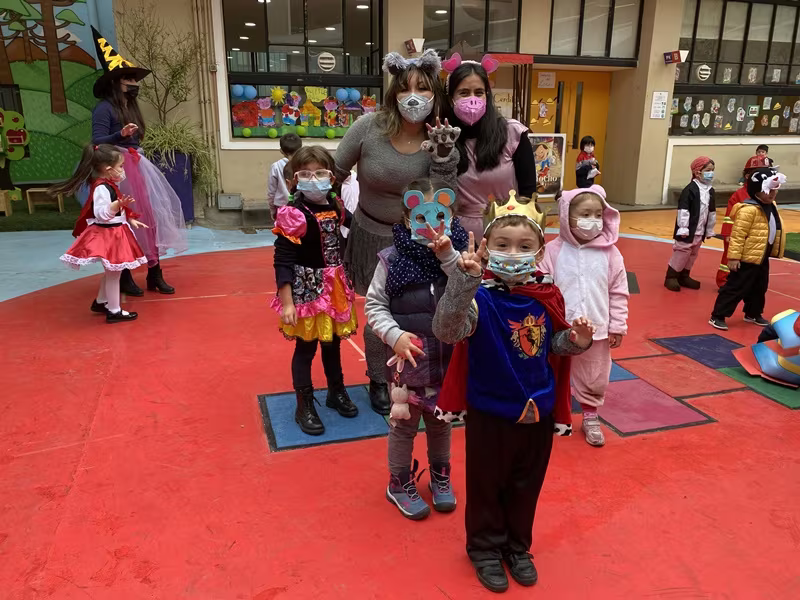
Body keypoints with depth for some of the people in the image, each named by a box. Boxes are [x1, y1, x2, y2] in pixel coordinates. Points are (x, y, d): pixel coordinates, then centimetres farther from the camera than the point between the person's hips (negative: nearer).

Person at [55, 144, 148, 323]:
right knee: (113, 273, -1)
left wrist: (131, 221, 18)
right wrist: (119, 204, -46)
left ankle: (100, 302, 37)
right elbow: (101, 213, -33)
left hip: (114, 233, 11)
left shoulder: (108, 185, 10)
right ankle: (114, 311, 8)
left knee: (111, 271, 22)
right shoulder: (102, 188, -22)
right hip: (107, 234, -11)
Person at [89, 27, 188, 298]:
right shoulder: (104, 108, -8)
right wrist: (120, 135, -32)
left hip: (137, 167, 9)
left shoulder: (131, 107, 17)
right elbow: (97, 142, -17)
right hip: (118, 169, -9)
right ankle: (124, 277, 4)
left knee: (150, 216, 7)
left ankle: (154, 274, 14)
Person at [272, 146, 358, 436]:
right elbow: (282, 261, -19)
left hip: (335, 287, 6)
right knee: (305, 347, 7)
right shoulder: (294, 214, -19)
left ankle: (337, 392, 40)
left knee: (333, 342, 21)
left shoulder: (335, 206, 0)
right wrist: (287, 303, -21)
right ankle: (304, 406, 23)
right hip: (307, 291, -6)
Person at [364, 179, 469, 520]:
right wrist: (395, 335, -20)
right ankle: (399, 483, 36)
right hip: (407, 359, -2)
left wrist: (448, 257, -25)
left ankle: (440, 476, 44)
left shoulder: (457, 256, -6)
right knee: (404, 422, 14)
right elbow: (374, 305, -7)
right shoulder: (392, 260, -11)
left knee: (440, 420, 21)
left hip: (449, 359, 3)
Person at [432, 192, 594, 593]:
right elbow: (447, 331, -39)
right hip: (490, 411, -4)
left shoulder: (547, 297, -5)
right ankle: (485, 548, 40)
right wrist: (463, 280, -51)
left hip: (538, 410, 4)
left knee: (526, 485, 22)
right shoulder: (481, 296, -20)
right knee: (486, 485, 15)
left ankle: (517, 547, 45)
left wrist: (575, 341, -12)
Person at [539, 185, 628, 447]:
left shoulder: (610, 253, -4)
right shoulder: (553, 250, -9)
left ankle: (590, 416, 37)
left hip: (596, 330, 2)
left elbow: (618, 293, 1)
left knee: (594, 378, 16)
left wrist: (617, 326, 1)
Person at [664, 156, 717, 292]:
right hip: (688, 230, -8)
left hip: (700, 231, 8)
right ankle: (670, 277, 5)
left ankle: (684, 276, 27)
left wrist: (710, 230, 18)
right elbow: (683, 210, -19)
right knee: (682, 253, -5)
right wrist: (683, 229, -21)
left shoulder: (710, 191, 8)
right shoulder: (690, 189, -16)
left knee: (693, 254, 15)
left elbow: (712, 212, 15)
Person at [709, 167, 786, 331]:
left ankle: (753, 314, 37)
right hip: (747, 258, -9)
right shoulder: (749, 209, -22)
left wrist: (774, 251, 20)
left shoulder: (771, 206, 9)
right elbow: (737, 235, -24)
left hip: (763, 257, 9)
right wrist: (733, 256, -25)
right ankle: (717, 316, 2)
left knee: (759, 289, 20)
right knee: (735, 288, -5)